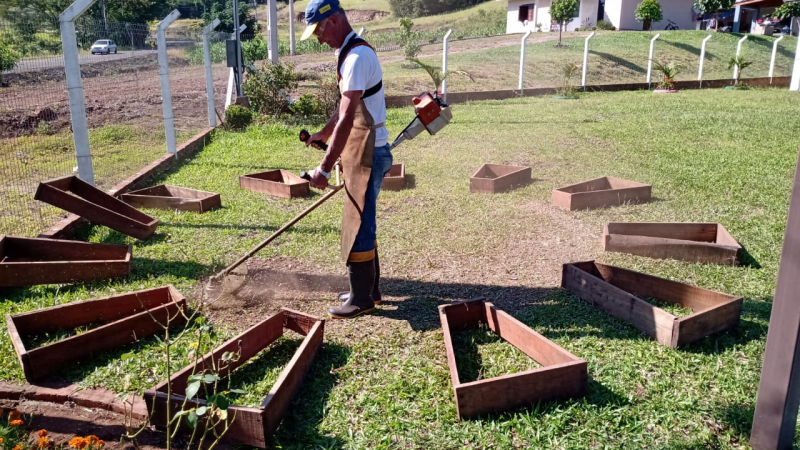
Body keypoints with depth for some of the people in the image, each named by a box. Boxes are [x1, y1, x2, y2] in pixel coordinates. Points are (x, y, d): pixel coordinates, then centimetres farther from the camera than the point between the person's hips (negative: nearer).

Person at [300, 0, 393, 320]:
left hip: (368, 154, -10)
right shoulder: (352, 53, 13)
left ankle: (361, 299, 10)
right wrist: (324, 133, 26)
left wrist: (324, 168, -26)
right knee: (362, 223, 15)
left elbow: (347, 119, -26)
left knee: (357, 227, -2)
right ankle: (369, 290, 26)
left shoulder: (357, 56, -20)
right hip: (362, 151, 10)